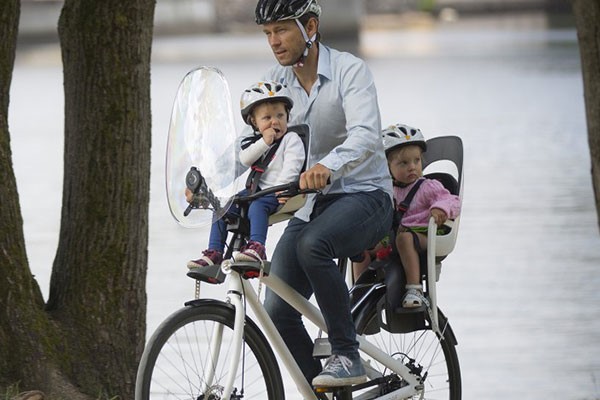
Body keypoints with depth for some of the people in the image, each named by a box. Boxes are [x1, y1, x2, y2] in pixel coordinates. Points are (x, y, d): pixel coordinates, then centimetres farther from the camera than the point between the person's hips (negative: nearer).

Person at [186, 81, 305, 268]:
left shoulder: (291, 139, -2)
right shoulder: (254, 141, 16)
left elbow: (292, 166, -15)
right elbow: (244, 159, -3)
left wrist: (282, 187, -29)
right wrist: (264, 143, -12)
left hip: (278, 193, -7)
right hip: (255, 189, 7)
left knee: (257, 206, -36)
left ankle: (256, 248, -49)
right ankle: (214, 253, -4)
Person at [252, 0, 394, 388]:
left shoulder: (350, 71, -13)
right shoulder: (276, 80, 5)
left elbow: (366, 135, -28)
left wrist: (329, 165, -49)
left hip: (364, 196, -6)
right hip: (310, 205, 6)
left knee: (312, 245, -37)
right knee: (278, 312, -8)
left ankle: (347, 355, -26)